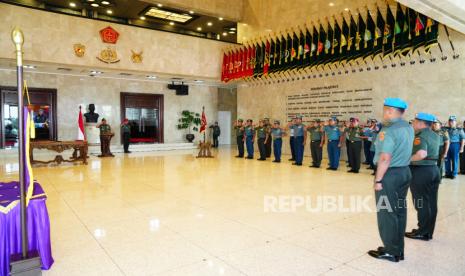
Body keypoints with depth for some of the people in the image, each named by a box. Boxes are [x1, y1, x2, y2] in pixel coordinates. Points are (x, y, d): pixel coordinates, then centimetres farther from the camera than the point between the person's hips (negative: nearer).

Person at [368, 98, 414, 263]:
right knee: (400, 211, 14)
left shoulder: (389, 130, -17)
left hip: (389, 174, -8)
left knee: (387, 213, 2)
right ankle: (398, 250, 25)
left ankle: (391, 252, 13)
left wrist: (378, 180, -16)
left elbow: (385, 158, -22)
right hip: (405, 172, 8)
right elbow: (403, 151, 10)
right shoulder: (409, 128, 9)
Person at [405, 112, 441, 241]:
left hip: (420, 171, -8)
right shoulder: (436, 136, 12)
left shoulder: (420, 136, -16)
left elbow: (422, 154, -32)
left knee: (421, 203, 2)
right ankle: (428, 231, 23)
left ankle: (423, 232, 11)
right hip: (434, 169, 9)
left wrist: (408, 159, -18)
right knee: (431, 203, 13)